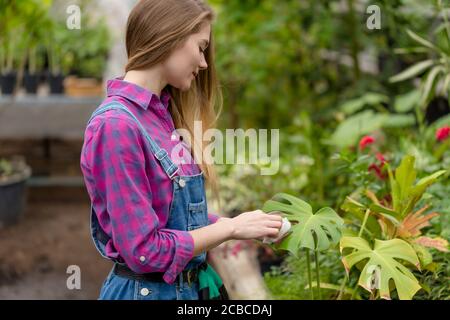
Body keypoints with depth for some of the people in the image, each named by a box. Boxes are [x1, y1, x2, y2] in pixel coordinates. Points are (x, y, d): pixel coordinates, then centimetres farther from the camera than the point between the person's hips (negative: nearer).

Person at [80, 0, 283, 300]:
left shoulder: (164, 115, 5)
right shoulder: (116, 124, -21)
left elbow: (183, 213, 9)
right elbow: (145, 251, -21)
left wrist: (241, 224, -3)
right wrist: (231, 228, -15)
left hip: (188, 286, 8)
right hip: (146, 289, -8)